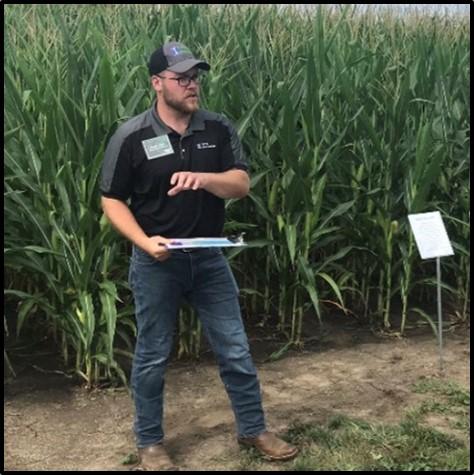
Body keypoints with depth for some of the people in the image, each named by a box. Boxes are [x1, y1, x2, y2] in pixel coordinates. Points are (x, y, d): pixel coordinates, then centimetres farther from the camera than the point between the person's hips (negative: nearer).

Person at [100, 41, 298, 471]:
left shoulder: (218, 129, -1)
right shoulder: (131, 138, -9)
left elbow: (241, 185, -5)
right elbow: (112, 201, -5)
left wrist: (203, 178, -25)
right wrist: (145, 242, -20)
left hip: (209, 257, 3)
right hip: (156, 262, -2)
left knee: (235, 350, 9)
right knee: (152, 356, 10)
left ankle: (253, 428, 28)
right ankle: (149, 442, 27)